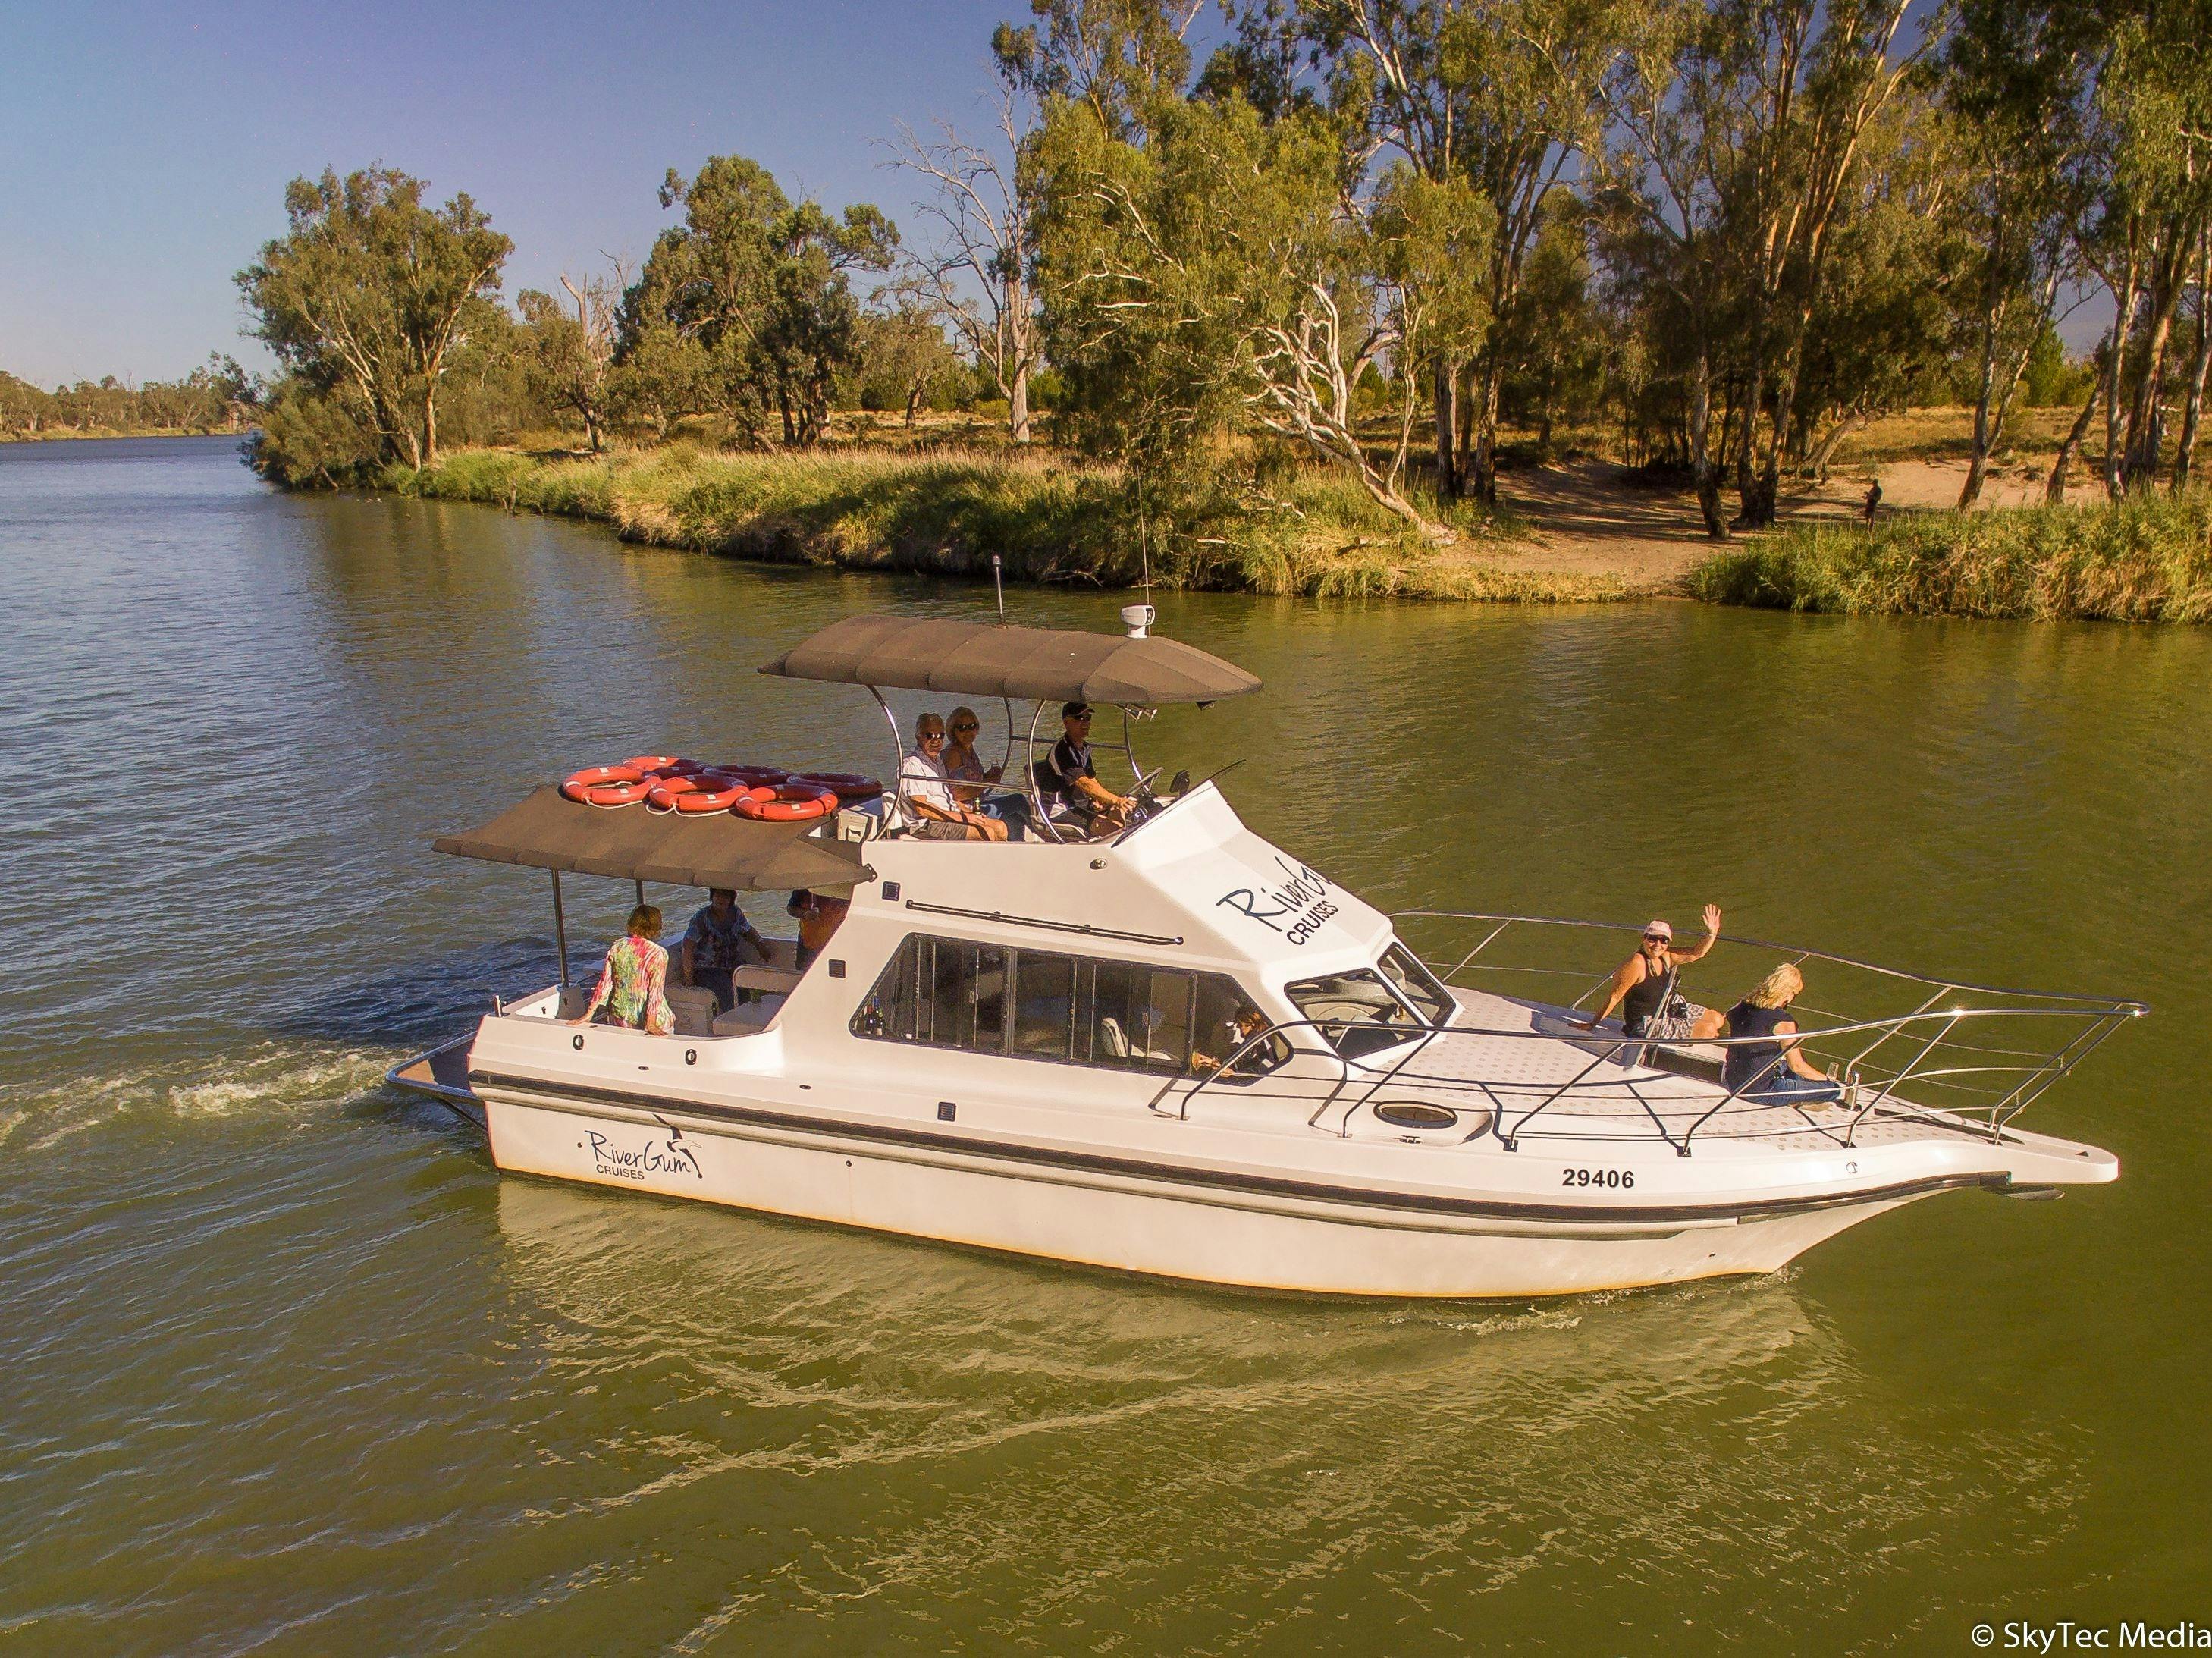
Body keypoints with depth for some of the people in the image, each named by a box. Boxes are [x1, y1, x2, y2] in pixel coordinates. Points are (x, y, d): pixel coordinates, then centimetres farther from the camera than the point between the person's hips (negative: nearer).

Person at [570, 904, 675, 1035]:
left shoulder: (616, 946, -1)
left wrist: (589, 1013, 8)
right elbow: (656, 991, -18)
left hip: (619, 1017, 5)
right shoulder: (658, 954, -14)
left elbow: (605, 982, 2)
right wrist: (651, 1024, -20)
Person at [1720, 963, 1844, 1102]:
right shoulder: (1783, 1022, -17)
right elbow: (1797, 1066, -11)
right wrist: (1827, 1079, 7)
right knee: (1834, 1089, -1)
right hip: (1759, 1091, -8)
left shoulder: (1743, 1006, 1)